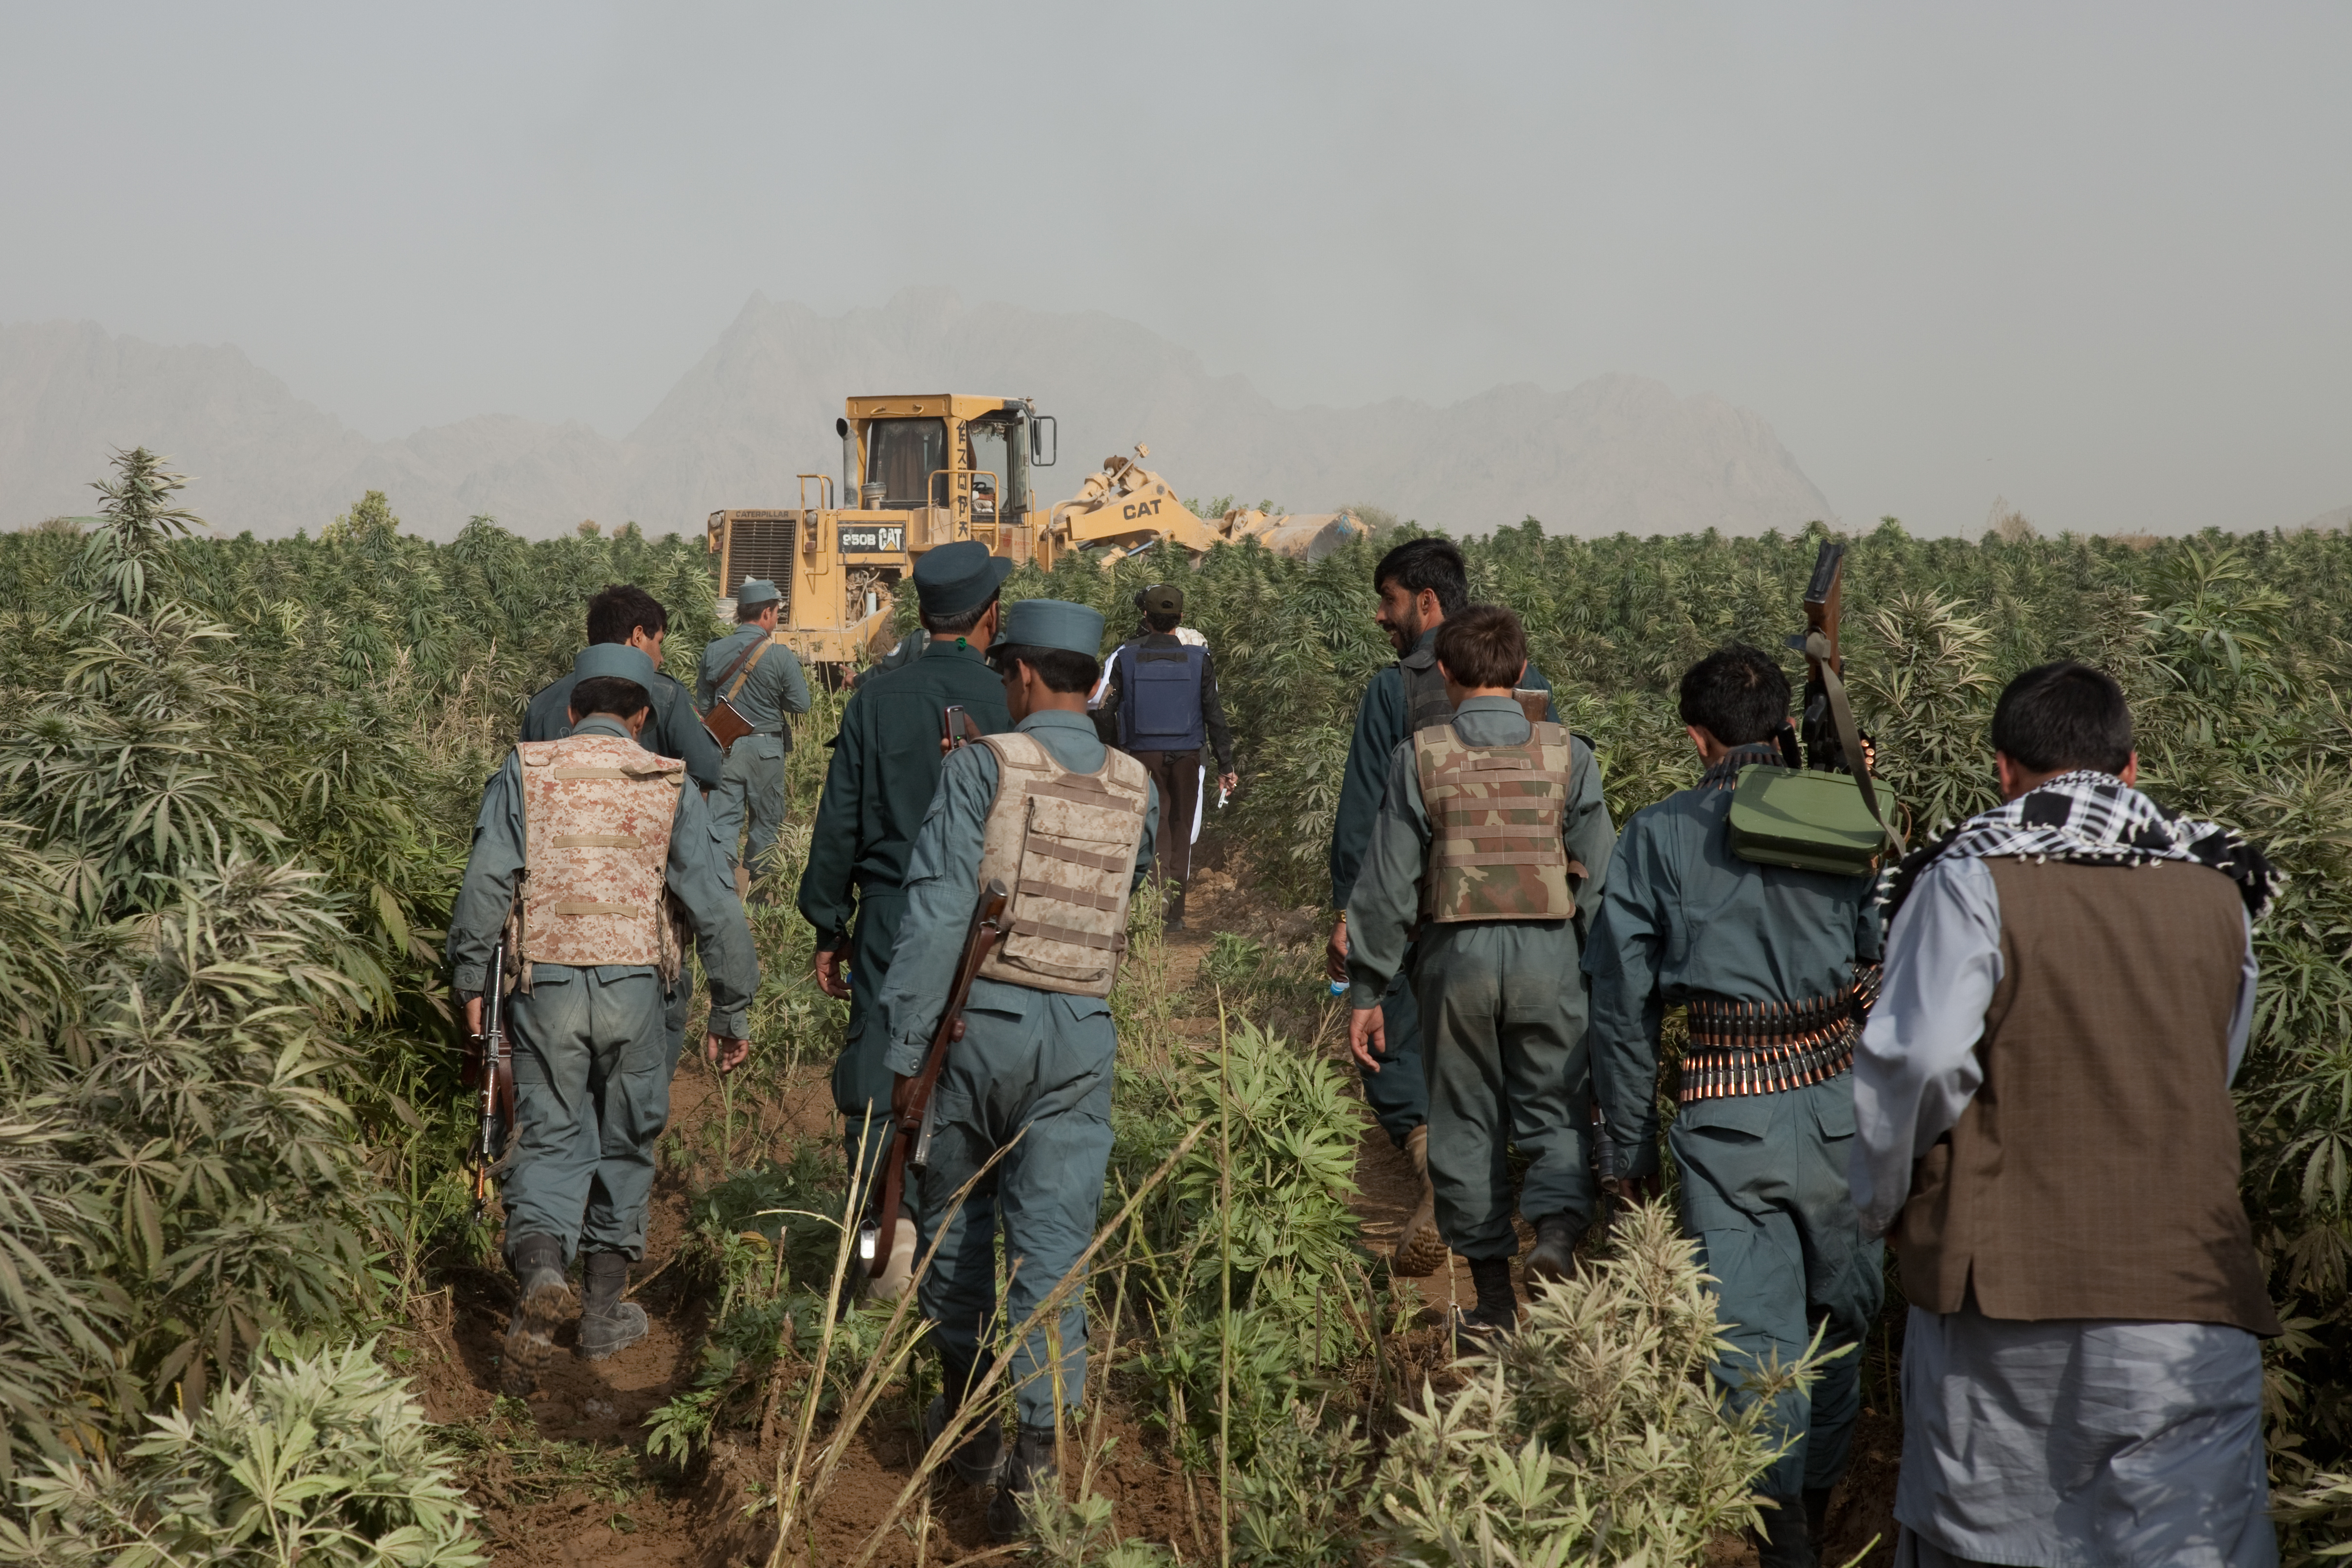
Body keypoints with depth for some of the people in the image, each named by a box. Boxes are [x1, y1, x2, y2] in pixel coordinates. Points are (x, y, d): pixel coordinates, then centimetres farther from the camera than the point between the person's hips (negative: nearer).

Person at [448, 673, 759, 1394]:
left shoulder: (524, 771, 6)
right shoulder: (670, 786, 6)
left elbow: (485, 881, -4)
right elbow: (716, 906, 3)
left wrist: (470, 980, 3)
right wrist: (730, 1012, 9)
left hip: (546, 982, 0)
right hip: (634, 983, 0)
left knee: (550, 1137, 7)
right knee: (626, 1142, 14)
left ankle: (540, 1269, -20)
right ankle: (606, 1311, 21)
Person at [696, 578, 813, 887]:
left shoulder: (713, 651, -2)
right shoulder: (780, 656, -13)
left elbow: (702, 705, 6)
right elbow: (801, 704, -9)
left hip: (724, 746, 2)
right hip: (765, 748, -2)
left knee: (724, 818, 4)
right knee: (766, 821, 13)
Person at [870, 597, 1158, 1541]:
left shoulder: (983, 766, -8)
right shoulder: (1135, 788, 5)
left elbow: (936, 912, -12)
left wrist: (905, 1043, -9)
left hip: (979, 1017, -2)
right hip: (1080, 1035, 2)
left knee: (957, 1217, 18)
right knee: (1054, 1247, 1)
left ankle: (966, 1409, 32)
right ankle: (1032, 1462, -3)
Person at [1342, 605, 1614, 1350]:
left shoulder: (1421, 757, -1)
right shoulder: (1568, 755, 2)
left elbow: (1387, 883, -1)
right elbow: (1600, 877, 3)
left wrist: (1365, 991, 4)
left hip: (1456, 954, 0)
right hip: (1548, 953, 0)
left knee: (1466, 1122, 10)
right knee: (1556, 1111, 10)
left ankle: (1494, 1299, 14)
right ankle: (1556, 1231, -18)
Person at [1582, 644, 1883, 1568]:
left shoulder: (1659, 836, 1)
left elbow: (1622, 1003, 1)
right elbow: (1883, 968, 6)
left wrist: (1632, 1146, 7)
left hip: (1727, 1113, -2)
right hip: (1838, 1100, 2)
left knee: (1754, 1334, 2)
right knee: (1838, 1318, 19)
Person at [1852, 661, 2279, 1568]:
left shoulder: (1970, 882, -7)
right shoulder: (2222, 891, 6)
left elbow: (1920, 1061, -12)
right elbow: (2220, 1070, 16)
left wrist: (1882, 1203, 2)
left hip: (2004, 1279, -2)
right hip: (2186, 1285, 2)